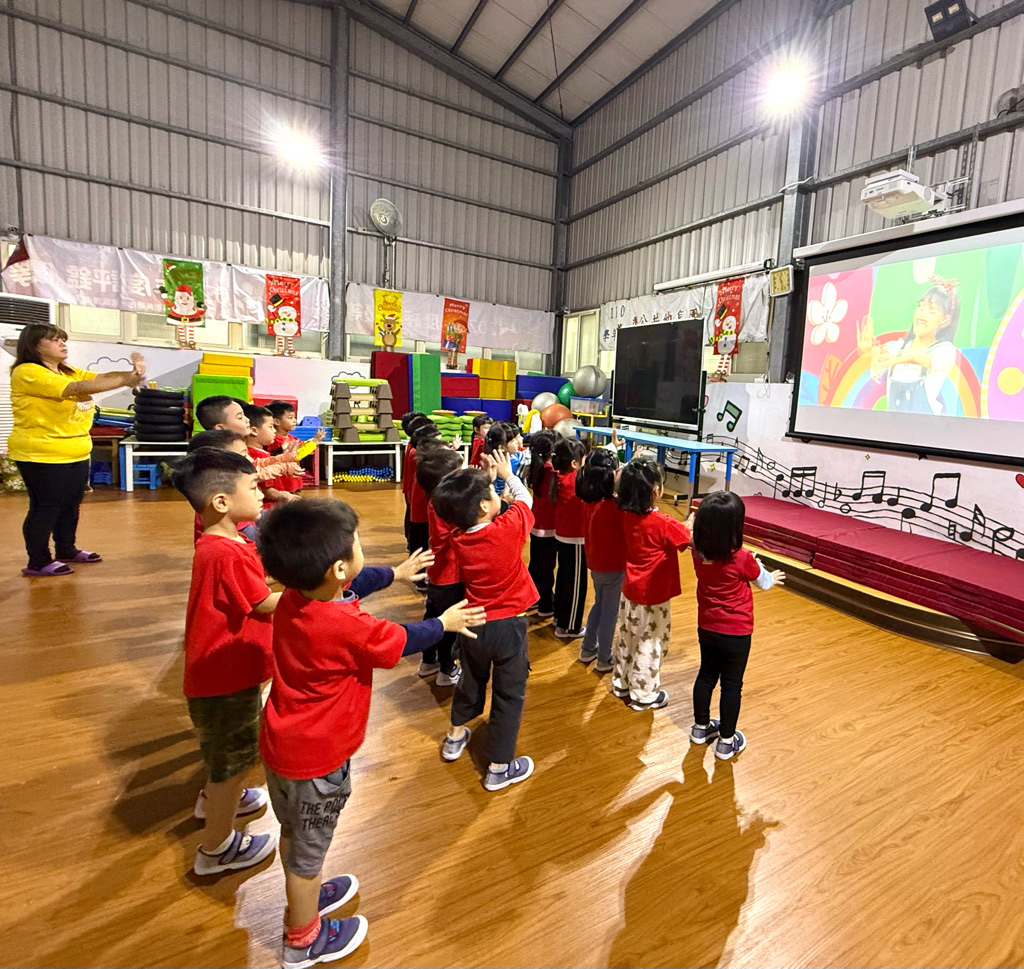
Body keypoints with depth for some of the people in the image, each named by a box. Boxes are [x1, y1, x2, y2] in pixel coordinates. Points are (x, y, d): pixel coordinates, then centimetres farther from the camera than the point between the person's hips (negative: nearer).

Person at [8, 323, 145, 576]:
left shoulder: (68, 372, 13)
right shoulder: (26, 373, -15)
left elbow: (101, 377, 0)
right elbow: (76, 389, -27)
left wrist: (131, 373, -22)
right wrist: (125, 381, -32)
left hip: (76, 453, 8)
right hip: (42, 455, -8)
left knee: (70, 504, 17)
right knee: (45, 507, 0)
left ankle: (66, 550, 32)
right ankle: (38, 562, 12)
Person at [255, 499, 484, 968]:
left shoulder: (294, 597, -11)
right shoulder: (346, 628, -35)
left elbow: (351, 586, 9)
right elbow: (402, 641, -16)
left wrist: (395, 572, 22)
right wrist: (445, 622, 1)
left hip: (283, 742, 8)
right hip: (316, 758, -7)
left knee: (295, 833, 28)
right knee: (308, 846, 16)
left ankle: (307, 894, 54)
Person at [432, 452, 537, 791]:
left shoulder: (458, 539, -10)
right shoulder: (508, 528, -22)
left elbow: (473, 511, 10)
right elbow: (524, 498, -3)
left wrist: (486, 478, 6)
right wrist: (506, 474, 12)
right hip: (508, 626, -5)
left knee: (471, 680, 28)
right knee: (508, 695, 11)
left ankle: (455, 737, 47)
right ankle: (499, 768, 22)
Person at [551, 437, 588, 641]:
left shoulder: (560, 478, -1)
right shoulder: (576, 481, -24)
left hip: (561, 536, 8)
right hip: (576, 539, -8)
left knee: (564, 576, 21)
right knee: (575, 582, 5)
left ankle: (559, 616, 36)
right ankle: (568, 626, 16)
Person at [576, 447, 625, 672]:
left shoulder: (589, 499, -7)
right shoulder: (614, 506, -28)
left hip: (595, 563, 7)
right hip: (614, 567, -7)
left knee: (599, 604, 26)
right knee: (610, 612, 10)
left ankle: (588, 649, 38)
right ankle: (604, 659, 25)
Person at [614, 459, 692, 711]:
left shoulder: (626, 515, -7)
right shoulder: (664, 523, -24)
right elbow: (691, 540, -15)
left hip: (629, 591, 7)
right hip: (652, 597, -6)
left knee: (627, 638, 20)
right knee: (650, 644, 10)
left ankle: (621, 684, 36)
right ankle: (643, 695, 24)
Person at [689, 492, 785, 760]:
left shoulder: (698, 552, -11)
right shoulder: (742, 558, -23)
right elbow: (763, 581, -3)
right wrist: (772, 578, 20)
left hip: (706, 628, 5)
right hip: (736, 633, -5)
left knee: (706, 675, 21)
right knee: (731, 684, 10)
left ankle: (701, 727, 37)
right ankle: (726, 741, 23)